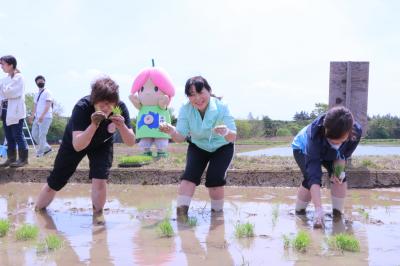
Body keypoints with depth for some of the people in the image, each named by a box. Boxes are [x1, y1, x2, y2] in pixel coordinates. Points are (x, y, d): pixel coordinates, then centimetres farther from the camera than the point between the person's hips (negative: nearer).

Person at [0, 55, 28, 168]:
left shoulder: (18, 77, -7)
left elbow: (10, 92, -17)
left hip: (15, 111, -8)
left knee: (18, 135, -6)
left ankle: (23, 158, 0)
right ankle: (11, 158, 14)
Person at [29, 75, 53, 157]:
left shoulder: (47, 92, -5)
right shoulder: (37, 94, 20)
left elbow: (48, 105, -15)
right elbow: (35, 106, 21)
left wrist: (42, 116, -25)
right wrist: (32, 116, 7)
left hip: (46, 117, -9)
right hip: (37, 117, 9)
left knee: (42, 135, -8)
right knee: (34, 134, 8)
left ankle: (40, 153, -1)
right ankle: (47, 147, 19)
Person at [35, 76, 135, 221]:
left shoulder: (120, 108, -30)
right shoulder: (82, 107, -39)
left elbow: (131, 142, -28)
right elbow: (77, 146, -44)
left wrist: (122, 126, -47)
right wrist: (94, 125, -59)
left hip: (101, 145, 1)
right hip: (75, 143, -1)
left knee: (99, 180, -21)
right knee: (54, 183, 8)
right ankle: (37, 212, 35)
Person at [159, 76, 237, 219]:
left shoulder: (221, 107, -30)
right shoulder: (185, 109, -22)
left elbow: (233, 138, -34)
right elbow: (180, 137, -23)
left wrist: (227, 133, -58)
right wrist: (172, 132, -47)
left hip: (222, 148, -2)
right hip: (198, 147, 2)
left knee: (215, 178, -20)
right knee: (190, 174, -20)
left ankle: (217, 212, 2)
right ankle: (181, 213, -17)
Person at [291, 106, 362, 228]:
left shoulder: (356, 131, -36)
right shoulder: (316, 134, -47)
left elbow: (344, 155, -14)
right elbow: (313, 172, -52)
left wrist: (339, 170, -36)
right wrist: (318, 209, -59)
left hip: (329, 153, 4)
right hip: (303, 149, -4)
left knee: (340, 178, -18)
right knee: (310, 178, -25)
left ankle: (338, 211, 2)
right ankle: (299, 211, -2)